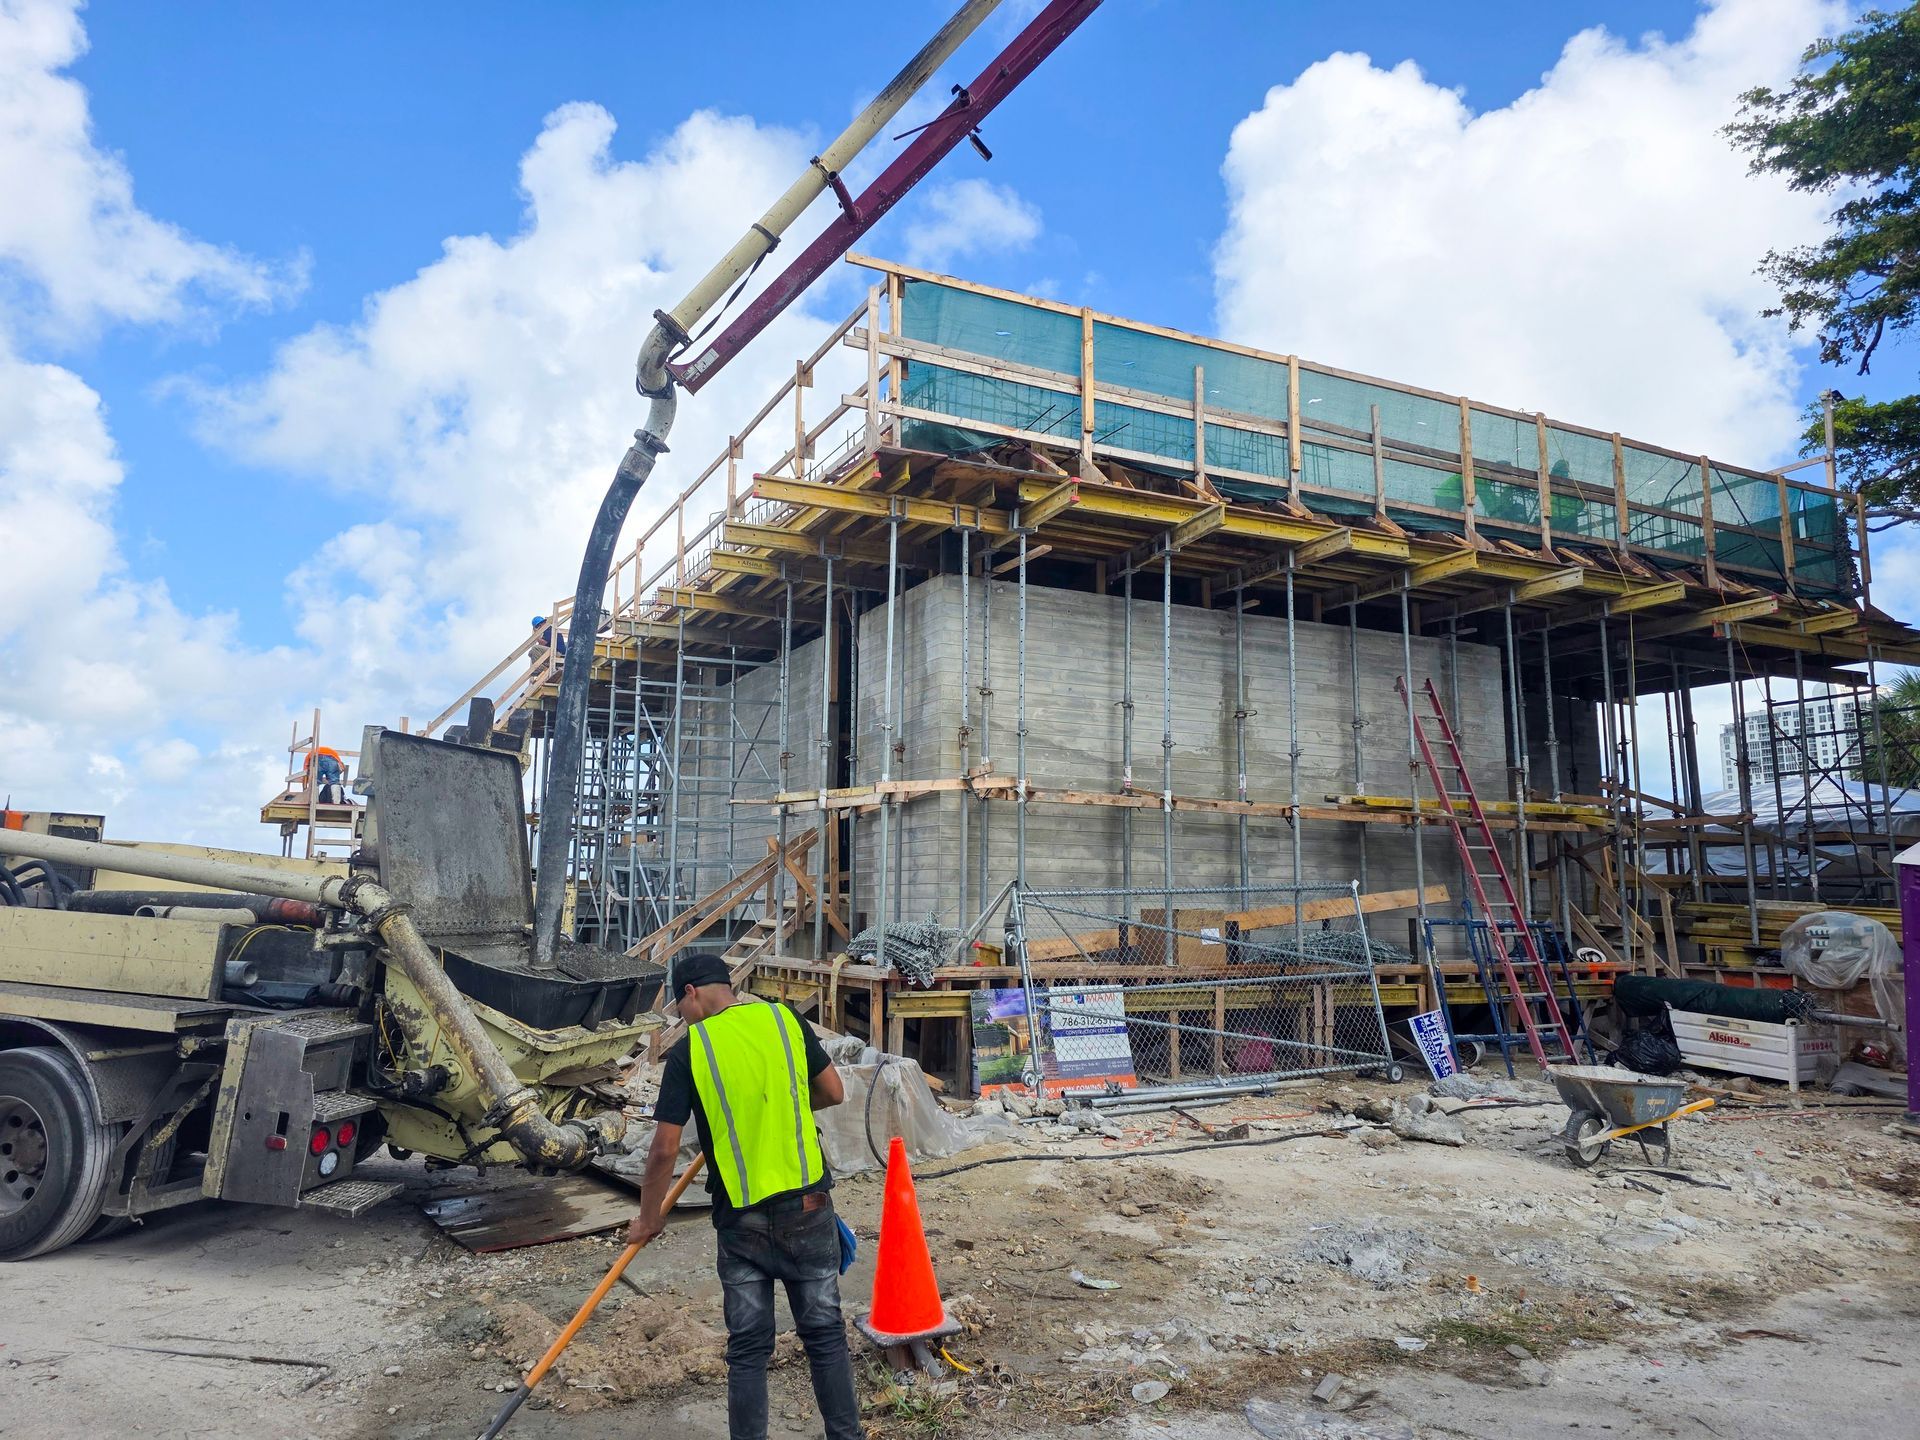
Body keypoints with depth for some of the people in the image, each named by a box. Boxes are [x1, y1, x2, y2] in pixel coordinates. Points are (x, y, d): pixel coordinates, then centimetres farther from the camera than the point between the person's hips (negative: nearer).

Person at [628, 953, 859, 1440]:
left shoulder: (689, 1049, -8)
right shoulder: (786, 1020, -2)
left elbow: (664, 1150, -8)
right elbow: (834, 1093, 7)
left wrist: (649, 1219, 7)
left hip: (742, 1220, -2)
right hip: (810, 1208, 2)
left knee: (748, 1348, 11)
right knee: (825, 1334, 14)